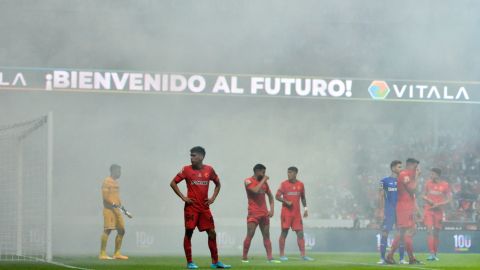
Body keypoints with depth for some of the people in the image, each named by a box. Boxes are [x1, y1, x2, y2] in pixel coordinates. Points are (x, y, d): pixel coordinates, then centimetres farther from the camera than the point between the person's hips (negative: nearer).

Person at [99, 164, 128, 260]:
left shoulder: (116, 182, 20)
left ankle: (117, 253, 14)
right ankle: (102, 253, -14)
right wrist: (113, 204, -24)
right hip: (109, 209, -9)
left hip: (117, 209, 9)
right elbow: (105, 196, -15)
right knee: (107, 230, -15)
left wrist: (120, 205, 14)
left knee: (121, 230, 8)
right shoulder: (107, 181, -7)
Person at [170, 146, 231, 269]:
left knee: (212, 233, 3)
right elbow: (173, 183, 0)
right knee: (189, 232, -5)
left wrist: (213, 198, 6)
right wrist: (183, 197, -7)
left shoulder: (209, 169, 4)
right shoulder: (186, 169, -3)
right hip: (191, 207, -3)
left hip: (204, 207, 3)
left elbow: (217, 184, 18)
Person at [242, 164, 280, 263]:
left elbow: (270, 196, 19)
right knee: (250, 235, -10)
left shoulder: (264, 182, 14)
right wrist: (263, 180, -13)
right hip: (253, 213, -6)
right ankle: (244, 257, -5)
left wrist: (271, 209, 6)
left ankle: (270, 257, 1)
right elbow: (255, 190, -25)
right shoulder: (248, 181, -5)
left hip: (264, 213, 6)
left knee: (266, 235, 3)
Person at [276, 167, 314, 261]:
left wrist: (305, 208, 12)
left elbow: (303, 197, 19)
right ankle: (282, 255, 2)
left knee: (300, 233, 0)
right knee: (284, 232, -2)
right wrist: (286, 202, -17)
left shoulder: (300, 184, 8)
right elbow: (277, 196, -3)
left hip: (297, 213, 3)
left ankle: (303, 255, 0)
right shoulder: (284, 184, -2)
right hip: (286, 212, -3)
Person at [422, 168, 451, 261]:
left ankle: (435, 254, 18)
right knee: (429, 231, -13)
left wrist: (439, 204, -13)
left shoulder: (445, 185, -1)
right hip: (428, 209, 0)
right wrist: (429, 201, -8)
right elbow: (423, 195, 13)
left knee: (436, 233, 7)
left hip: (438, 210, 0)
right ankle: (431, 253, -20)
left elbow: (449, 199, 0)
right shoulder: (428, 183, 5)